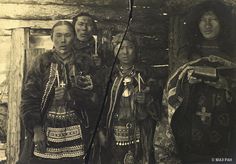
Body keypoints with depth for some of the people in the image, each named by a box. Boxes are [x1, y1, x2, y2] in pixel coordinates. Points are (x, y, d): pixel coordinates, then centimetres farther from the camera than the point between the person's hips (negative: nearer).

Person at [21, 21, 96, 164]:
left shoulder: (81, 64, 8)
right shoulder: (43, 62, 4)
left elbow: (92, 98, 2)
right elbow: (29, 97, -3)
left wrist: (70, 95, -15)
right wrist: (36, 129, -11)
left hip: (74, 134, 1)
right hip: (45, 132, -1)